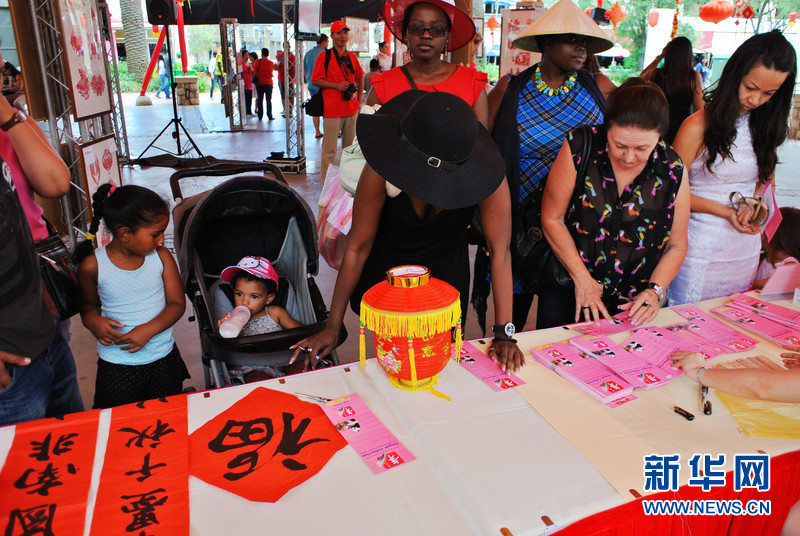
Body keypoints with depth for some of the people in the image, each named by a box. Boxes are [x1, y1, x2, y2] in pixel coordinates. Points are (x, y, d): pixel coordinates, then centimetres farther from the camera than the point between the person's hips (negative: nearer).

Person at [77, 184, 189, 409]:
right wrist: (92, 321, -15)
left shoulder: (161, 256, -6)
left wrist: (149, 329, -19)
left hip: (164, 359, 2)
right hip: (117, 366, -2)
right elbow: (89, 304, 8)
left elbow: (177, 303, -4)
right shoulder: (92, 267, -9)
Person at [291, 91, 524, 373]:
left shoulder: (486, 177, -30)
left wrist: (505, 334, -24)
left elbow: (500, 251, -24)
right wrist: (332, 327, -16)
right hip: (386, 270, 0)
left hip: (447, 273, 1)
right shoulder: (382, 171, -30)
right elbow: (358, 247, -21)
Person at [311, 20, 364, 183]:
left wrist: (359, 99, 15)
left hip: (351, 109, 6)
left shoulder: (352, 57, 14)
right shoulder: (324, 56, -2)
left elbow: (360, 78, 26)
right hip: (332, 110, -6)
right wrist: (336, 85, -15)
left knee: (350, 145, 13)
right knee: (329, 148, -5)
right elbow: (315, 80, -6)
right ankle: (326, 180, 3)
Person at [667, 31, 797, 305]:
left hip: (747, 252, 6)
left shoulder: (765, 126, 6)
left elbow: (766, 180, 16)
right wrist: (726, 211, -18)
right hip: (702, 250, -5)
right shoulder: (699, 126, -12)